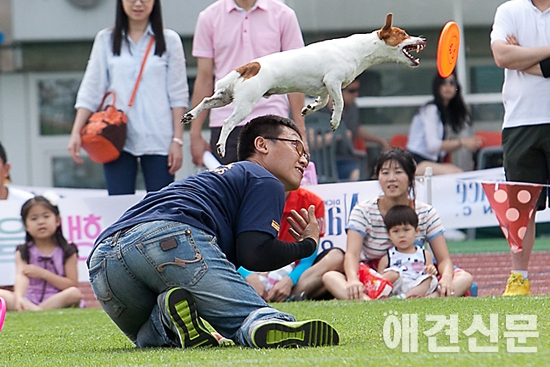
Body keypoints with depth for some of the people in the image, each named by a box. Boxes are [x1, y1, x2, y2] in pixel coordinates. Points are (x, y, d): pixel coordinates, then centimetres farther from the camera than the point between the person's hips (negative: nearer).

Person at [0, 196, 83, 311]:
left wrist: (43, 273, -9)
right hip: (28, 300, 1)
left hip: (56, 301, -1)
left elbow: (72, 285, -1)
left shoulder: (67, 252, 8)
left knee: (75, 293, -32)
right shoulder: (23, 252, 9)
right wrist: (18, 297, -33)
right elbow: (21, 276, -11)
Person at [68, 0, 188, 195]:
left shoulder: (169, 41, 7)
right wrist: (76, 132, -4)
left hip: (158, 140, -1)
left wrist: (177, 140, -2)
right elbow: (90, 91, 7)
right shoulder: (106, 40, 10)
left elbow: (178, 96, 5)